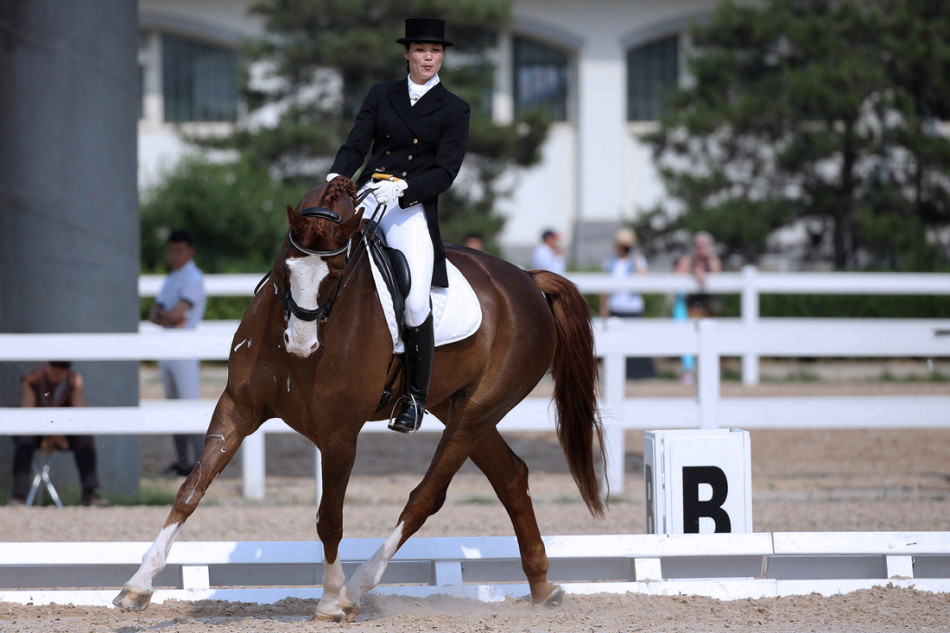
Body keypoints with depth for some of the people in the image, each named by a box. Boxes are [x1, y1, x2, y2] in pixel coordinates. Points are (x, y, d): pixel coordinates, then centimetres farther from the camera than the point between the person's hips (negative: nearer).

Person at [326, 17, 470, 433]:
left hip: (413, 208, -3)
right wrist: (336, 177, -15)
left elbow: (445, 172, -2)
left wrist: (403, 188, -19)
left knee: (415, 302, -21)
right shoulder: (381, 96, 15)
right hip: (366, 198, 3)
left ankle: (416, 397, -6)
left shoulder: (454, 110, 7)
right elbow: (355, 145, 7)